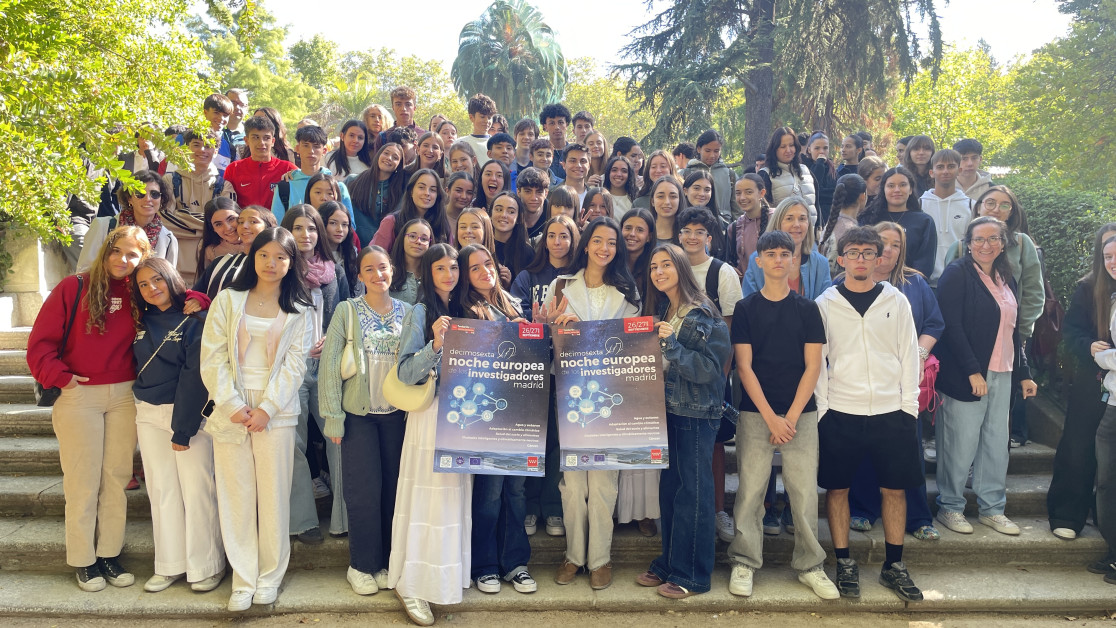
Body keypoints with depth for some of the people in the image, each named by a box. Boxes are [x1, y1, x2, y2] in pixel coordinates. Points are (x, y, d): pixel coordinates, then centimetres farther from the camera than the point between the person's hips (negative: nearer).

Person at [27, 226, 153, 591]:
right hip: (79, 396, -3)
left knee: (116, 478, 8)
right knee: (83, 482, 3)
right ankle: (83, 561, 16)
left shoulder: (139, 295, 4)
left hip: (124, 396, 3)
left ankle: (109, 554, 20)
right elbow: (41, 341, -4)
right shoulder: (73, 288, -5)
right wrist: (60, 377, -11)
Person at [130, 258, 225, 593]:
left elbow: (194, 376, -13)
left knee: (197, 490, -3)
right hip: (149, 415, 6)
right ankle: (169, 566, 18)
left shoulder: (194, 320, -8)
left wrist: (183, 428, -16)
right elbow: (139, 369, 14)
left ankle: (206, 567, 8)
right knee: (161, 491, 9)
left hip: (189, 412, -5)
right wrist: (136, 417, 4)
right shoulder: (144, 323, 10)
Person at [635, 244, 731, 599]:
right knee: (669, 489, 13)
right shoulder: (659, 313, 12)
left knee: (693, 492, 1)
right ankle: (668, 564, 24)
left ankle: (691, 575, 10)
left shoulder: (704, 314, -10)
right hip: (667, 409, 7)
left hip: (697, 413, -7)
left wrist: (672, 343, -21)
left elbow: (711, 369, -15)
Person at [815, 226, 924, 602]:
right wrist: (821, 407, -5)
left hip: (891, 412, 1)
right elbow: (817, 360, 2)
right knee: (837, 488, 4)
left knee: (894, 488, 7)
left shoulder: (896, 301, 7)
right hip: (840, 413, -1)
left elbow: (909, 355, 7)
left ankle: (894, 567, 21)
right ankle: (844, 565, 17)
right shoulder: (825, 303, 2)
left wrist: (909, 405, 0)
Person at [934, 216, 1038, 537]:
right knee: (961, 444, -1)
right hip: (965, 375, -7)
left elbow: (1013, 330, 21)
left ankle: (992, 508, 22)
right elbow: (951, 326, -14)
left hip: (1001, 375, 7)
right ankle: (950, 507, 13)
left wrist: (1024, 374, 17)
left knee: (997, 443, 10)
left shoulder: (1006, 280, 16)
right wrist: (973, 371, -18)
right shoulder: (957, 274, -7)